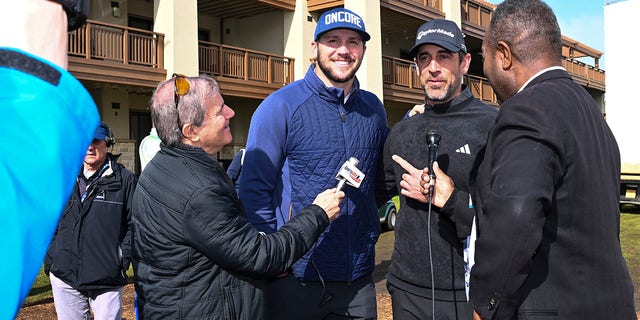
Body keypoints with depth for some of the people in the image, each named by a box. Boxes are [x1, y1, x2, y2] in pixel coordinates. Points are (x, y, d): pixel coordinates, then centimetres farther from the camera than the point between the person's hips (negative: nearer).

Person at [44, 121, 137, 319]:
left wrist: (123, 260, -10)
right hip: (64, 277, 4)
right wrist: (49, 261, 9)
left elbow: (134, 224, -3)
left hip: (107, 280, -4)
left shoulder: (124, 179, -3)